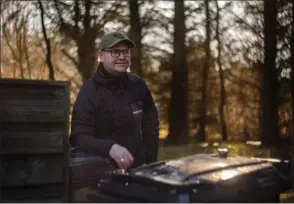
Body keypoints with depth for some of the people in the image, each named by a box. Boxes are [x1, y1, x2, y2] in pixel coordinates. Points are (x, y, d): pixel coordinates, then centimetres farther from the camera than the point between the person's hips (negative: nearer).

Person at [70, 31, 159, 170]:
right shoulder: (89, 92, -14)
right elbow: (79, 137, -24)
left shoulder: (138, 85, 2)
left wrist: (149, 162, 2)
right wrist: (110, 148, -41)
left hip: (137, 168, 5)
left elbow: (150, 125, 11)